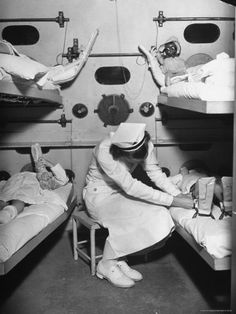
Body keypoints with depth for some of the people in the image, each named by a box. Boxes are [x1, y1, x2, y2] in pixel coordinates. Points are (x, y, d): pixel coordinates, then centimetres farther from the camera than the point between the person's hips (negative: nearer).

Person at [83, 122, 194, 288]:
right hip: (99, 195, -6)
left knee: (156, 213, -18)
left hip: (120, 192, 6)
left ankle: (119, 260, -4)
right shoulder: (104, 152, -34)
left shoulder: (145, 145, -16)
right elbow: (131, 187, -35)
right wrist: (172, 201, -36)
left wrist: (179, 194, -26)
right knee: (131, 216, -31)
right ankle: (107, 265, -9)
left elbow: (156, 173, -10)